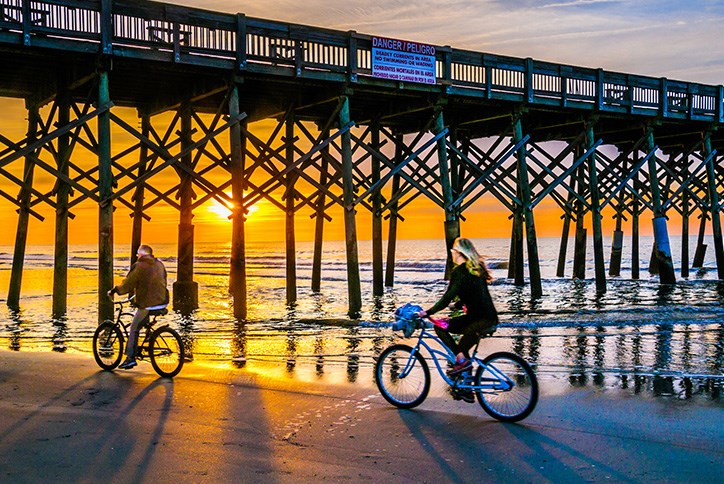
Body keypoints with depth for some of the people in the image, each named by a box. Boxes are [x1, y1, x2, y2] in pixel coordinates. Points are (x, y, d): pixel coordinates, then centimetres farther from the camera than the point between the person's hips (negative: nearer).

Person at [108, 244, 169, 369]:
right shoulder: (159, 264, 12)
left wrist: (114, 290, 8)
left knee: (134, 329, 5)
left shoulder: (139, 266, -7)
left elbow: (127, 285, -9)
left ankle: (130, 358, 3)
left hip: (147, 304, -6)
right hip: (162, 302, 7)